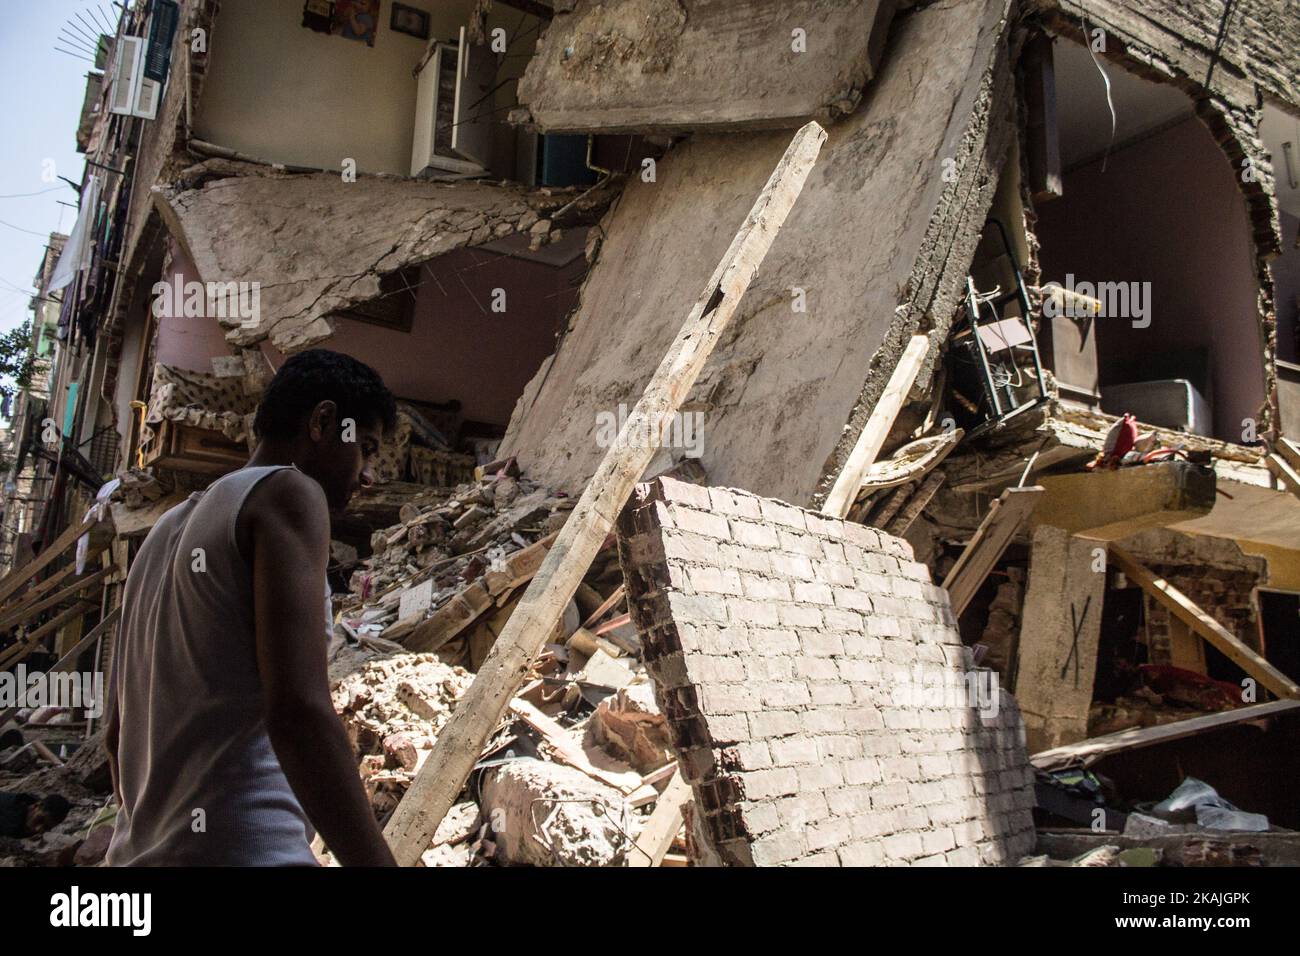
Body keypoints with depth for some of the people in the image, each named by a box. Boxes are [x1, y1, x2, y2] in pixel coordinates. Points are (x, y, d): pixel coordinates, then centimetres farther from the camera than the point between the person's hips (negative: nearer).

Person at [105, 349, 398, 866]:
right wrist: (375, 860, -21)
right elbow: (298, 709, -19)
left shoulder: (168, 529, 20)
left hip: (143, 853, 9)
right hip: (243, 851, -9)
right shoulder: (288, 493, -5)